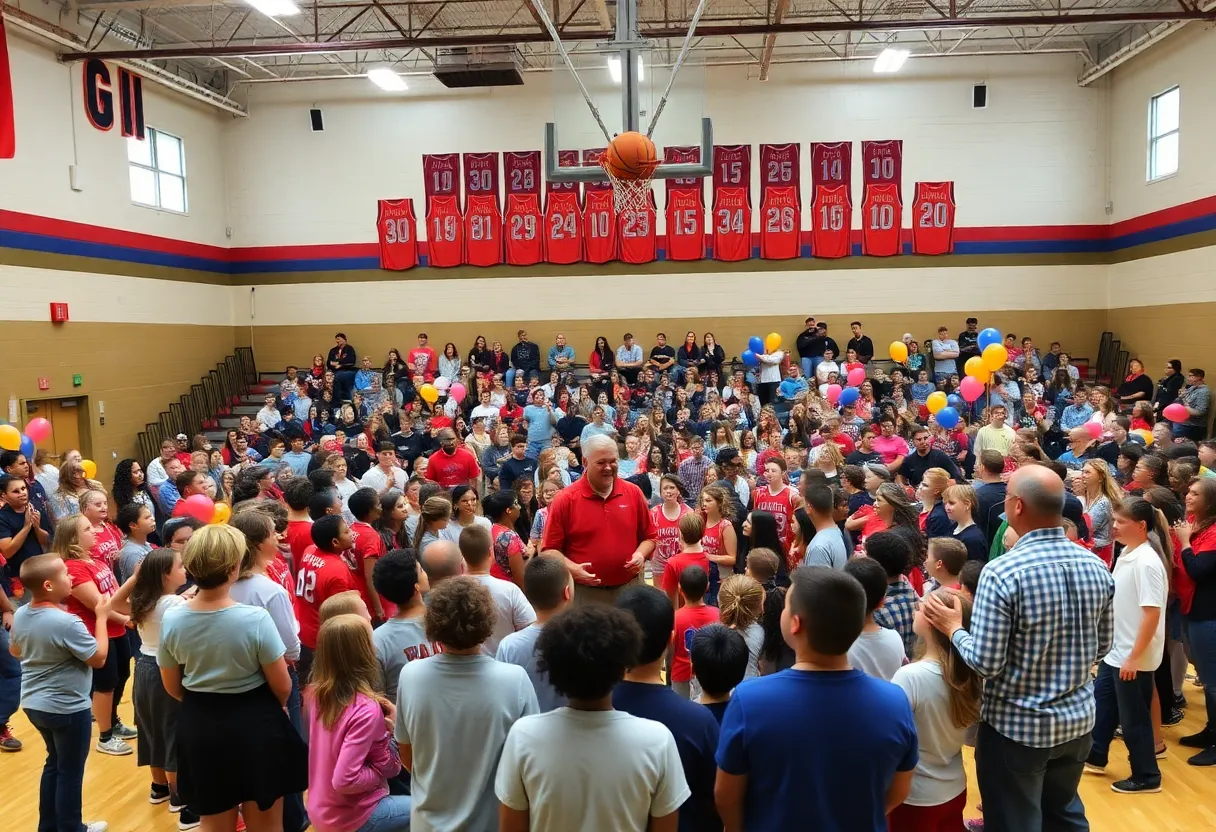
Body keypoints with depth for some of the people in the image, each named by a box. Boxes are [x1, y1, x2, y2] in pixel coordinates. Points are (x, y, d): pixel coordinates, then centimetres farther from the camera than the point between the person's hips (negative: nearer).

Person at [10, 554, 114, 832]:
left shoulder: (20, 615, -4)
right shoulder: (67, 622, -29)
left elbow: (15, 652, 14)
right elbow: (99, 658, -19)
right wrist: (101, 617, -14)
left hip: (33, 704, 8)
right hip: (67, 709, -8)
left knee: (54, 763, 24)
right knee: (70, 771, 10)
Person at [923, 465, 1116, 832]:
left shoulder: (1001, 573, -24)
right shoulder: (1097, 567, -5)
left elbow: (986, 663, -21)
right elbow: (1101, 647, 7)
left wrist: (954, 628, -5)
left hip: (1017, 725, -5)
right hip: (1078, 718, 5)